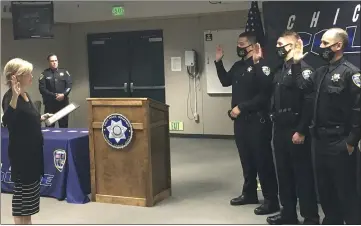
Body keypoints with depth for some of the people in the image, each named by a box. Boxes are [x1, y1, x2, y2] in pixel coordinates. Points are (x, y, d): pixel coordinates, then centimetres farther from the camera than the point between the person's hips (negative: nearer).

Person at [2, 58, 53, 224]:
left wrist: (41, 118, 21)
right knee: (22, 192, -1)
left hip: (32, 150, 9)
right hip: (21, 152, -9)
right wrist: (14, 97, -44)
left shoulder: (25, 95, 10)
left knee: (30, 191, 17)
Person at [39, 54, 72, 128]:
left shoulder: (64, 72, 10)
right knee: (50, 125, 1)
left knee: (64, 125, 5)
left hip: (63, 102, 2)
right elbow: (42, 89, -6)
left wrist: (63, 94, -13)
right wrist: (54, 96, -13)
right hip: (50, 103, -2)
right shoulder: (44, 74, 1)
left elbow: (69, 85, 4)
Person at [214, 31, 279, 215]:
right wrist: (218, 62, 13)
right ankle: (249, 193, 29)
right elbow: (225, 81, 23)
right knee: (246, 158, 16)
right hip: (240, 120, 8)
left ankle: (271, 200, 5)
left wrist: (241, 107, -20)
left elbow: (264, 95, -21)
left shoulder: (261, 66, -14)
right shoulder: (238, 66, 11)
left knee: (263, 160, -3)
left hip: (257, 120, -8)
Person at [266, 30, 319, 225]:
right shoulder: (279, 70, 13)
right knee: (284, 172, 14)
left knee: (303, 174, 1)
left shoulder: (303, 69, -12)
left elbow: (309, 102, -19)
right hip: (280, 129, 8)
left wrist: (301, 131, -20)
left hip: (296, 131, -8)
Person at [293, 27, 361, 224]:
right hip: (320, 141, 8)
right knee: (324, 188, 17)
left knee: (345, 192, 3)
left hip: (340, 144, -7)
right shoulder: (320, 72, 12)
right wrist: (297, 66, 0)